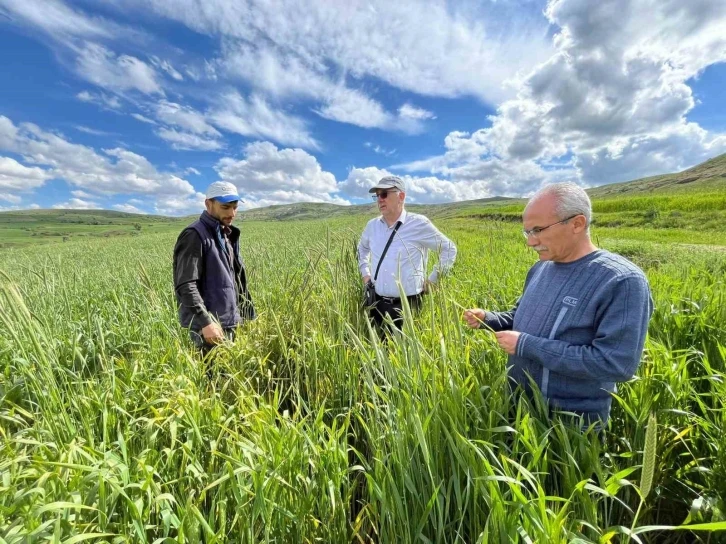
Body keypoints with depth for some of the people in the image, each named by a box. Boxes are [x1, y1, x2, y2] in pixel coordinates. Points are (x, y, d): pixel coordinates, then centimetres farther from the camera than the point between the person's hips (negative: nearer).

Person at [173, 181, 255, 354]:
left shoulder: (227, 236, 15)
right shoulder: (194, 235, -11)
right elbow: (185, 286, -19)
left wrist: (249, 315, 15)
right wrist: (205, 322, -26)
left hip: (229, 323, 8)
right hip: (209, 326, -8)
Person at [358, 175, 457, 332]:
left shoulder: (419, 223, -9)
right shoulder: (372, 225, 4)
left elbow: (449, 249, 1)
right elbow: (362, 248, 26)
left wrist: (433, 280, -2)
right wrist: (365, 272, 15)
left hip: (408, 305, -4)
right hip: (378, 303, 4)